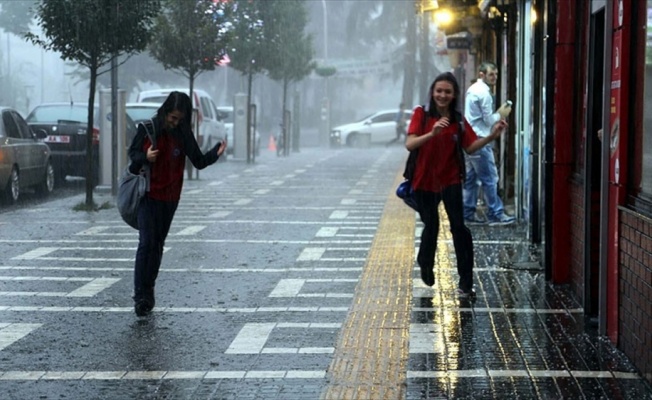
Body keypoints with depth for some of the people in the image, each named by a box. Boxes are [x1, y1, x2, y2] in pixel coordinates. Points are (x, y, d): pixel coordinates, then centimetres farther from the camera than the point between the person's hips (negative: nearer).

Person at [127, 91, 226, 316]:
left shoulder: (184, 135, 0)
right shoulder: (148, 129, -6)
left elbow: (198, 162, 1)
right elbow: (132, 153, 3)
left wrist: (216, 153, -17)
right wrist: (145, 157, -19)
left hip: (170, 198, 3)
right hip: (148, 196, -3)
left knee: (158, 245, 12)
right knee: (146, 243, -12)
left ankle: (149, 290, 23)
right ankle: (140, 295, -12)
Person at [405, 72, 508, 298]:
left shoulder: (458, 120, 0)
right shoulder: (422, 114, -8)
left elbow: (470, 147, -4)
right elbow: (410, 144, -19)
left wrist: (491, 136, -19)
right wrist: (432, 133, -34)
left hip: (450, 180, 1)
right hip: (425, 180, -1)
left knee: (458, 227, -10)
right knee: (431, 225, 14)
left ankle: (466, 283, -6)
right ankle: (426, 266, 44)